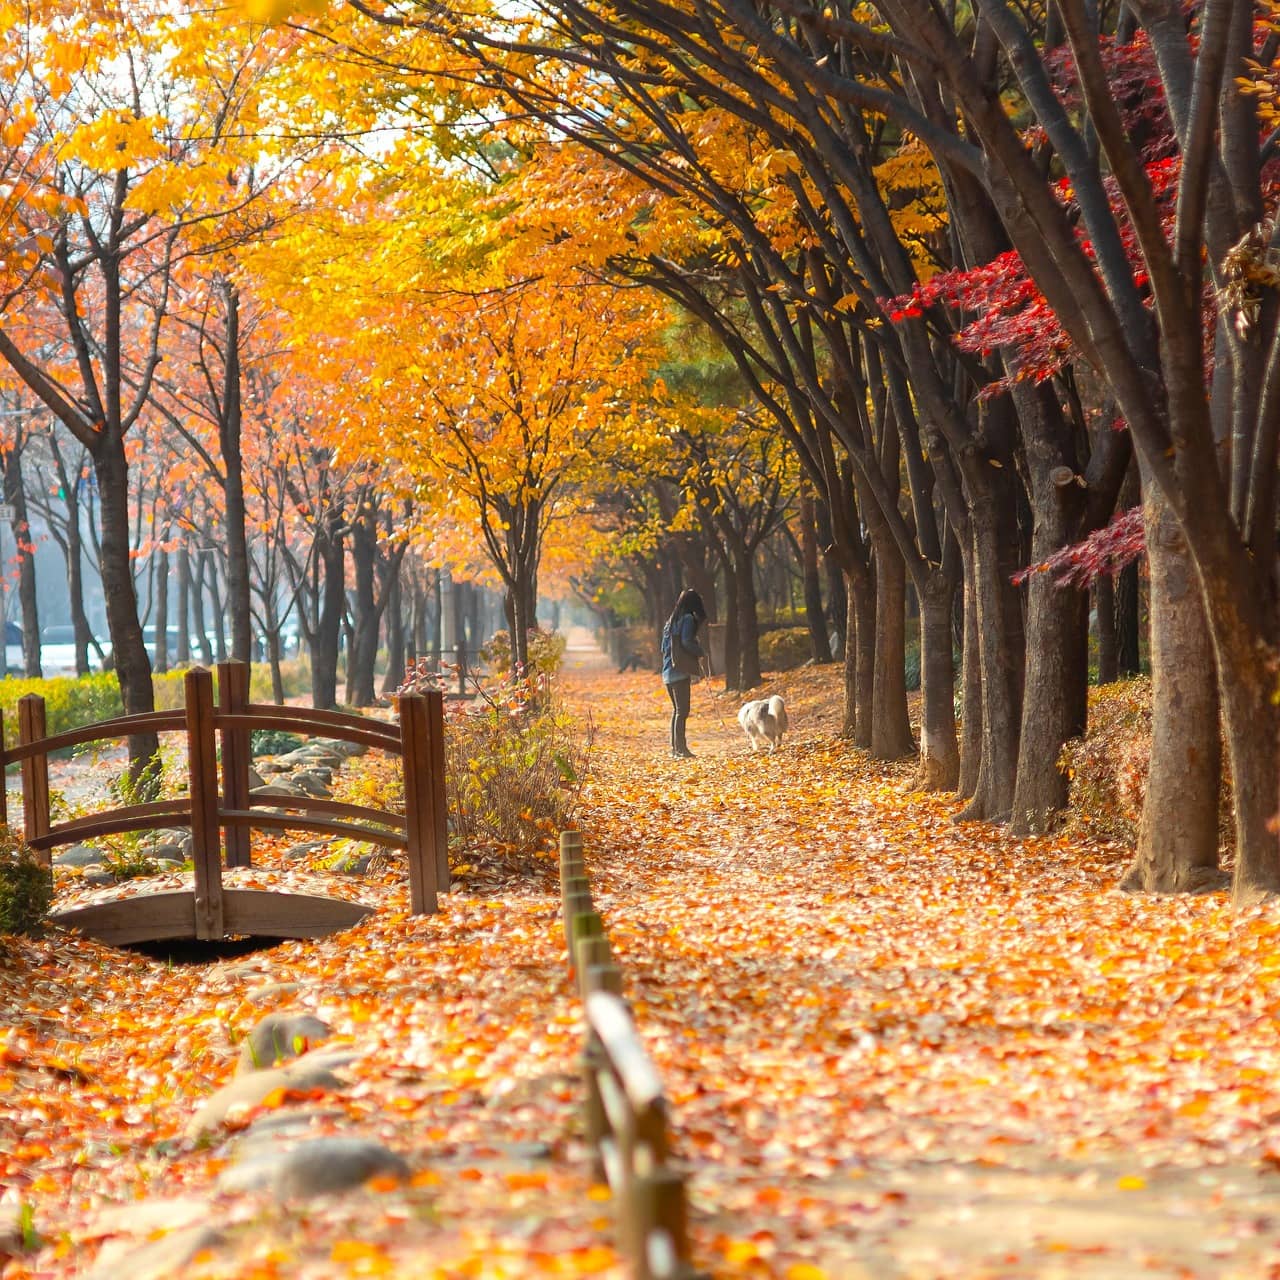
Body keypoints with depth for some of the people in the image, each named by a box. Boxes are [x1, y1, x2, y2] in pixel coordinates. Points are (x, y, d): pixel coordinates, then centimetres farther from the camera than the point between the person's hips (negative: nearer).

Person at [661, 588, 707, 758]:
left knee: (676, 710, 14)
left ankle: (674, 747, 14)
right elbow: (687, 642, -19)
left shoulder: (671, 620, 18)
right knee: (683, 711, -8)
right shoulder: (688, 619, -7)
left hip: (668, 672, 8)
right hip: (681, 672, -8)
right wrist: (701, 653, -3)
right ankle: (681, 747, -11)